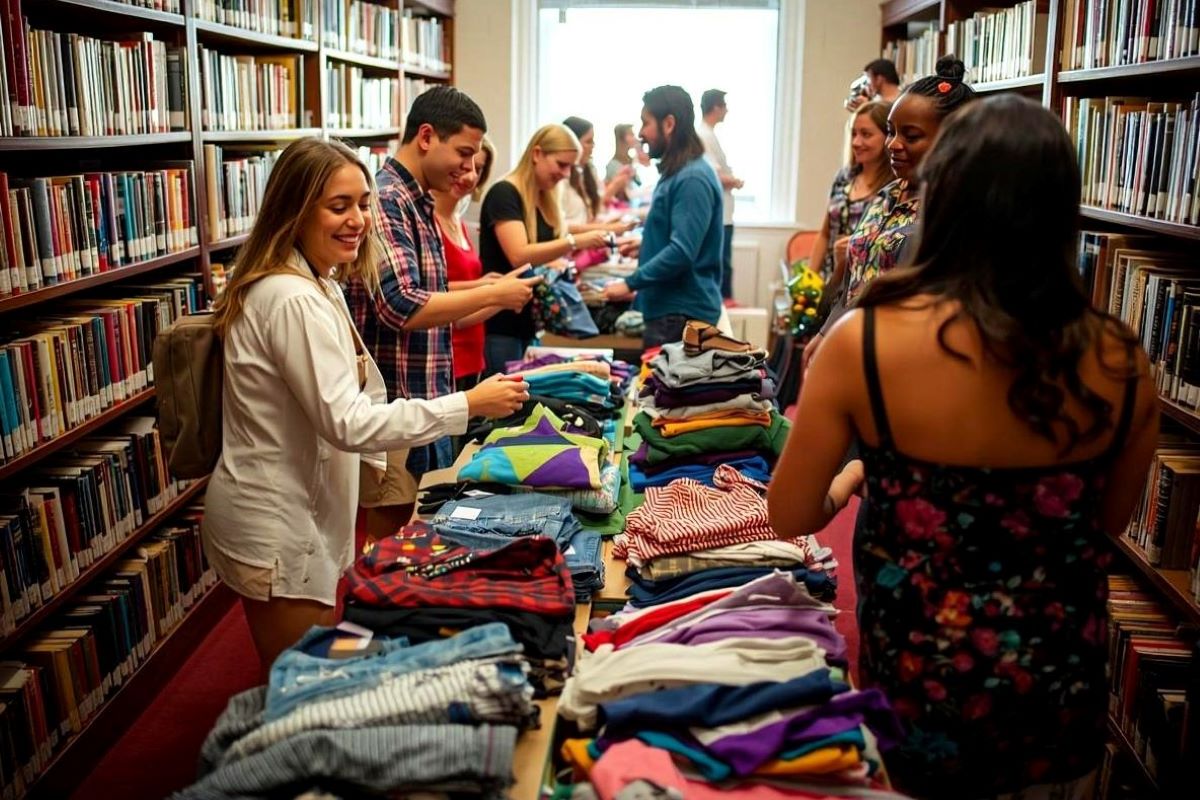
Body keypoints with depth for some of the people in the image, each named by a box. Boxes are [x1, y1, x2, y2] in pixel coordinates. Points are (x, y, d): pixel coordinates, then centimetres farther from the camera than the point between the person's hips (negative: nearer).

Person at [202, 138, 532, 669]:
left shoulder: (316, 284, 8)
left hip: (300, 515, 10)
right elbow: (347, 423, -28)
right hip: (275, 531, -10)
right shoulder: (293, 300, -24)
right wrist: (469, 405, -27)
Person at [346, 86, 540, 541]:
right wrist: (493, 293, -17)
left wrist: (500, 302, 7)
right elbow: (401, 307, -26)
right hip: (396, 405, -9)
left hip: (429, 401, 9)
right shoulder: (386, 201, -15)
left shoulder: (419, 204, 14)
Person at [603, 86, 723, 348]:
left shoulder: (693, 178, -17)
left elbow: (682, 251, -25)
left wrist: (630, 283, -20)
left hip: (682, 314, -10)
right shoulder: (676, 173, 15)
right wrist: (643, 245, 18)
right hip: (668, 309, 10)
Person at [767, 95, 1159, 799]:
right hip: (1062, 701, 3)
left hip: (919, 696, -2)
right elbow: (1110, 521, 3)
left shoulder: (863, 343, -22)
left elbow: (789, 517, -11)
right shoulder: (1121, 364, -14)